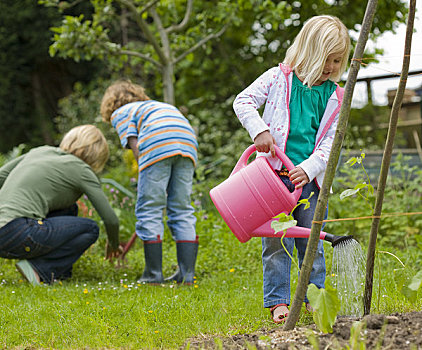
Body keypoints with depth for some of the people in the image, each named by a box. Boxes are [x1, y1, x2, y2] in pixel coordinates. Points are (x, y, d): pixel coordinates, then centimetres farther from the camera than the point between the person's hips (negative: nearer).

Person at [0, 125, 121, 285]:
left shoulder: (40, 151, 21)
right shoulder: (81, 169, 3)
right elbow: (111, 219, 4)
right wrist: (113, 245, 24)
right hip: (17, 233, -8)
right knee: (90, 229, 8)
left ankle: (61, 272, 18)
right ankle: (38, 269, -6)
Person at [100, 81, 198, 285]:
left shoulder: (120, 113, 23)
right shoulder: (157, 105, 41)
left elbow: (134, 144, 6)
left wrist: (145, 176, 3)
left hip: (158, 145, -6)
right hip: (188, 142, 6)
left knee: (149, 211, 2)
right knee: (182, 210, 10)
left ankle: (153, 274, 1)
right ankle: (187, 273, 7)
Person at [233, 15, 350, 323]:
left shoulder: (335, 96, 7)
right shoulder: (279, 78, 1)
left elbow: (329, 142, 2)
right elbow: (243, 101, -1)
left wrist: (308, 168, -13)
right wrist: (260, 130, -16)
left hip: (309, 177, 2)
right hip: (275, 173, -2)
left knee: (312, 240, 8)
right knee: (276, 241, -1)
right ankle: (278, 301, 6)